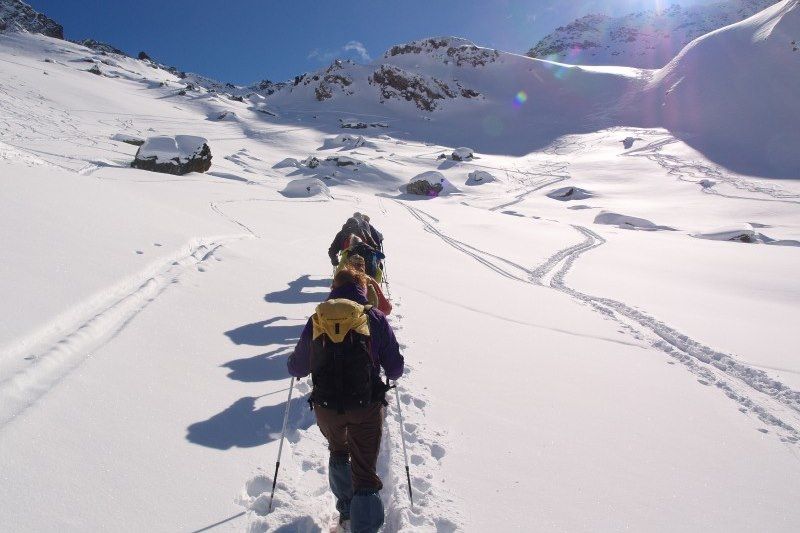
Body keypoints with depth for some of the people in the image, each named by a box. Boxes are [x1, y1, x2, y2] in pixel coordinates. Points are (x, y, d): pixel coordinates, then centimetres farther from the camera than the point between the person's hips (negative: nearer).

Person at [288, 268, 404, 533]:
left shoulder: (316, 320, 5)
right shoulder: (375, 318, 1)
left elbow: (296, 368, 14)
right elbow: (395, 369, 4)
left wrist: (293, 362, 37)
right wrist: (388, 373, 27)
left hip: (326, 407, 2)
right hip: (367, 406, -2)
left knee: (338, 452, 31)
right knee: (364, 473, 9)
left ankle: (346, 512, 37)